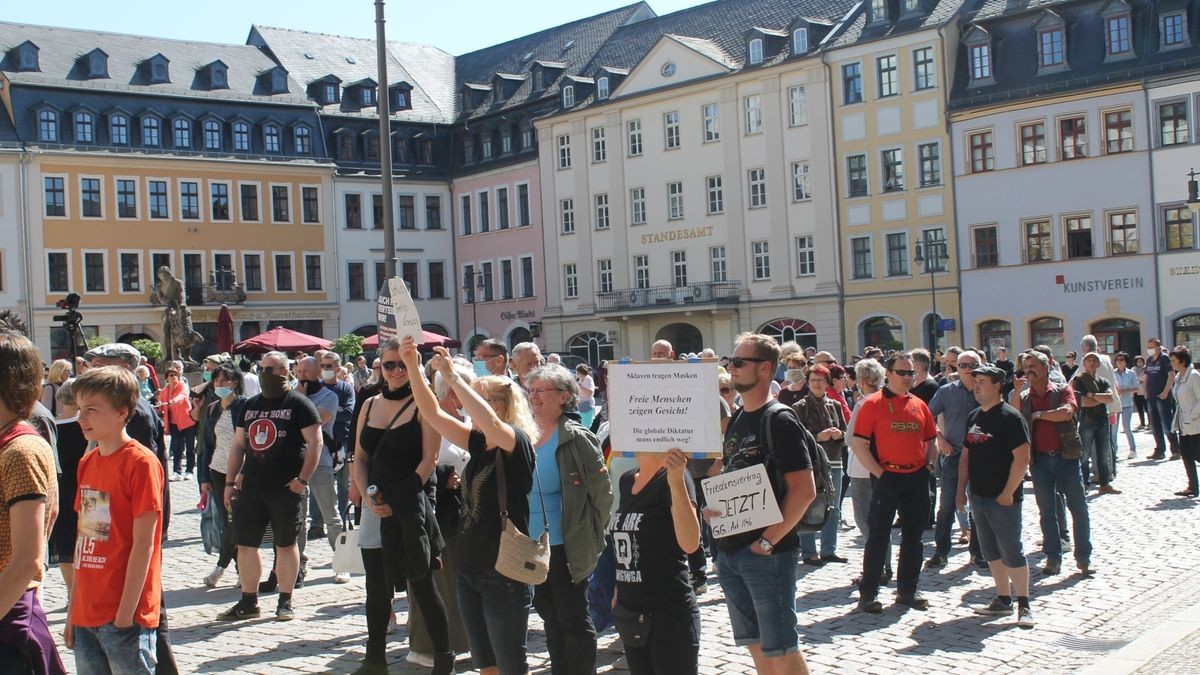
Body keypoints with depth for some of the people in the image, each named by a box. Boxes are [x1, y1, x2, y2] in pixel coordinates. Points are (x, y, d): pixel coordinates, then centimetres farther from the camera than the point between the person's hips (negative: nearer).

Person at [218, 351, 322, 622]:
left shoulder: (298, 404, -4)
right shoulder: (250, 405, 14)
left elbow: (315, 442, -9)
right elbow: (238, 445, 17)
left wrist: (302, 479, -16)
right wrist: (230, 482, 10)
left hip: (286, 488, -5)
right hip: (251, 487, 6)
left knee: (286, 544, 4)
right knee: (245, 544, 6)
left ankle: (285, 602, 14)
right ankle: (248, 602, 16)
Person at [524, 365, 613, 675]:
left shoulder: (576, 439, -12)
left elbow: (602, 493, -10)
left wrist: (590, 539, -7)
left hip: (566, 548, -6)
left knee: (574, 620, 2)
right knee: (550, 617, 17)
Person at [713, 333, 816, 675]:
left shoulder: (779, 421, -13)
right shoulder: (736, 420, 12)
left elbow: (805, 491, -19)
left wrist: (768, 541, -18)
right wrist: (714, 507, 4)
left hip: (767, 554, -8)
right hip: (730, 551, 8)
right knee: (757, 646, 15)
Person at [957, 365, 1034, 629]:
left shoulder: (1010, 417, -12)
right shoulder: (973, 416, 11)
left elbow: (1022, 458, -17)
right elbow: (966, 455, 18)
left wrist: (1008, 492, -18)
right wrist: (961, 488, 12)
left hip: (1002, 498, -8)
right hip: (978, 496, 8)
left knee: (1012, 552, -4)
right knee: (991, 552, 13)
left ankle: (1024, 606, 5)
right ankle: (1003, 600, 23)